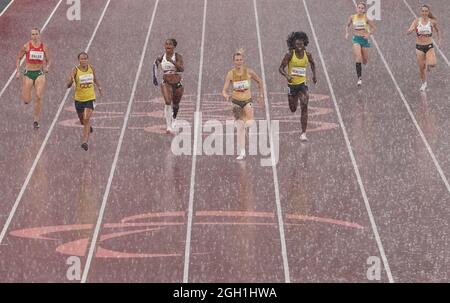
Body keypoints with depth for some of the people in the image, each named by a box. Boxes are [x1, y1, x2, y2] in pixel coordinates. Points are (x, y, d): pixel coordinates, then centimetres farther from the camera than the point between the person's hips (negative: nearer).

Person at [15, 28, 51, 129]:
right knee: (26, 100, -3)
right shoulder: (26, 46, -3)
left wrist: (47, 67, -11)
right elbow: (18, 58, 7)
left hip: (39, 73, 1)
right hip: (28, 73, -1)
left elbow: (49, 60, 11)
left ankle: (36, 120, -5)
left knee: (39, 97, -15)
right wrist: (18, 71, -3)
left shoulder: (44, 47, 1)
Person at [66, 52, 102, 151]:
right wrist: (70, 81, -41)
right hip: (79, 99, 0)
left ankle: (85, 142, -19)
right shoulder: (75, 70, -14)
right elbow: (68, 86, -21)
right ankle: (88, 127, 55)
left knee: (86, 119, -17)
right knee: (82, 121, 17)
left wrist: (99, 88, 21)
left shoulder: (91, 68, -4)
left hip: (90, 98, 0)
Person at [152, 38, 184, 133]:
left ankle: (174, 118, 52)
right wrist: (154, 76, 12)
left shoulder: (178, 57, -11)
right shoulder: (161, 57, -4)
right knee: (168, 102, -23)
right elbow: (155, 63, 18)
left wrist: (172, 62, -37)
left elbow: (182, 69, -26)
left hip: (178, 84, 0)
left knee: (175, 105, 17)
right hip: (166, 84, 0)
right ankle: (168, 126, -25)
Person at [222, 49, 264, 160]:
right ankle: (242, 152, 8)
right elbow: (224, 90, -11)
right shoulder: (230, 74, -8)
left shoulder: (249, 72, -7)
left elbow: (259, 81, 10)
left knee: (250, 123, -24)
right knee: (240, 128, 1)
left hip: (247, 101, 0)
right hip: (236, 101, 0)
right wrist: (226, 96, -32)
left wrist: (261, 95, 9)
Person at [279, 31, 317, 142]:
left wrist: (314, 75, 18)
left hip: (302, 83, 0)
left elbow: (312, 63, 20)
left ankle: (303, 133, -13)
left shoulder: (307, 55, -4)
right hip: (292, 84, 0)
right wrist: (286, 75, -31)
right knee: (293, 109, 14)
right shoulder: (290, 55, -12)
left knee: (304, 107, -15)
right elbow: (281, 68, -13)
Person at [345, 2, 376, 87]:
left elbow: (374, 28, -2)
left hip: (364, 39, 0)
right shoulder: (352, 17, 0)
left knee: (365, 62, 11)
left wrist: (369, 34, -18)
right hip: (356, 39, 0)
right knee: (358, 59, -19)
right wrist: (347, 33, 0)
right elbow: (347, 25, 17)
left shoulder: (366, 18, -7)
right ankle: (359, 78, -15)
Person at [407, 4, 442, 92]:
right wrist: (412, 29, -38)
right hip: (419, 47, 1)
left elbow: (438, 30, 15)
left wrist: (439, 39, 4)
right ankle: (424, 83, 32)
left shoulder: (432, 21, -5)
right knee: (421, 68, 7)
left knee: (433, 64, -24)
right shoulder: (417, 21, -7)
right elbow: (408, 32, -17)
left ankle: (429, 65, 14)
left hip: (429, 46, -1)